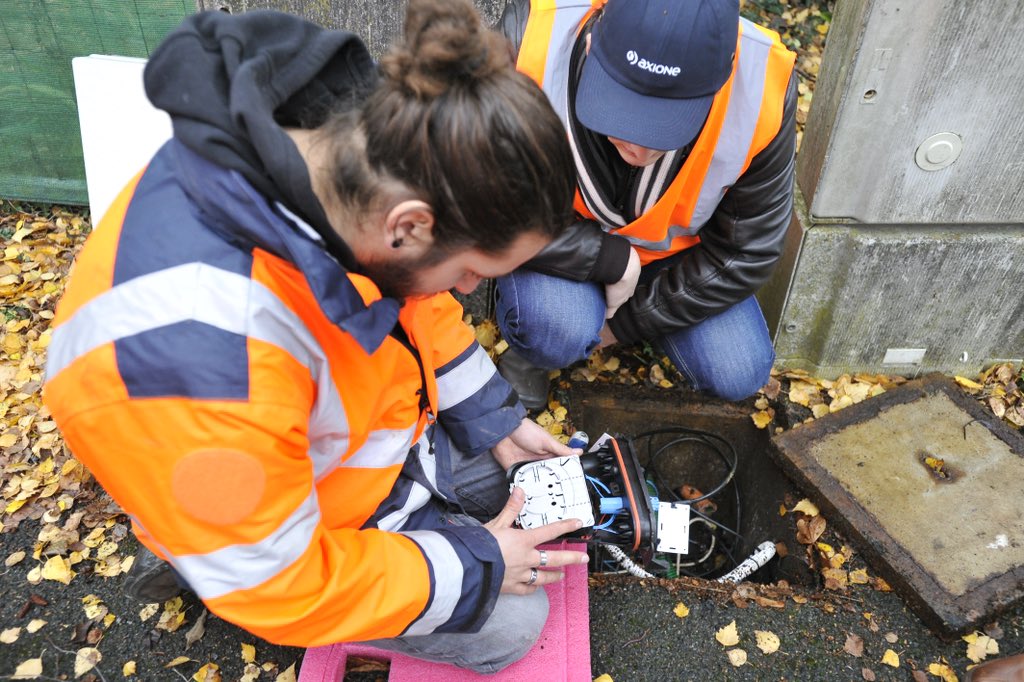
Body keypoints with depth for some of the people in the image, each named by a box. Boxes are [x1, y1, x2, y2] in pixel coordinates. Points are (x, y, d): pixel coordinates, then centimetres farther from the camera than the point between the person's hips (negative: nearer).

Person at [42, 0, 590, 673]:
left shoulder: (353, 128, -22)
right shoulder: (198, 358, -44)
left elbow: (414, 301, -1)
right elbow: (275, 590, -28)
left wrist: (494, 417, 0)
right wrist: (475, 568, -18)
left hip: (379, 420, 8)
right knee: (510, 623, 1)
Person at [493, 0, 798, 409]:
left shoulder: (762, 89, -28)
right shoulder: (532, 37, -35)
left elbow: (745, 253, -13)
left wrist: (627, 322, -12)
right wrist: (611, 259, -28)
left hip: (673, 249, 3)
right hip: (561, 240, -2)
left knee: (739, 376, -8)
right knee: (558, 330, -33)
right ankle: (530, 348, 6)